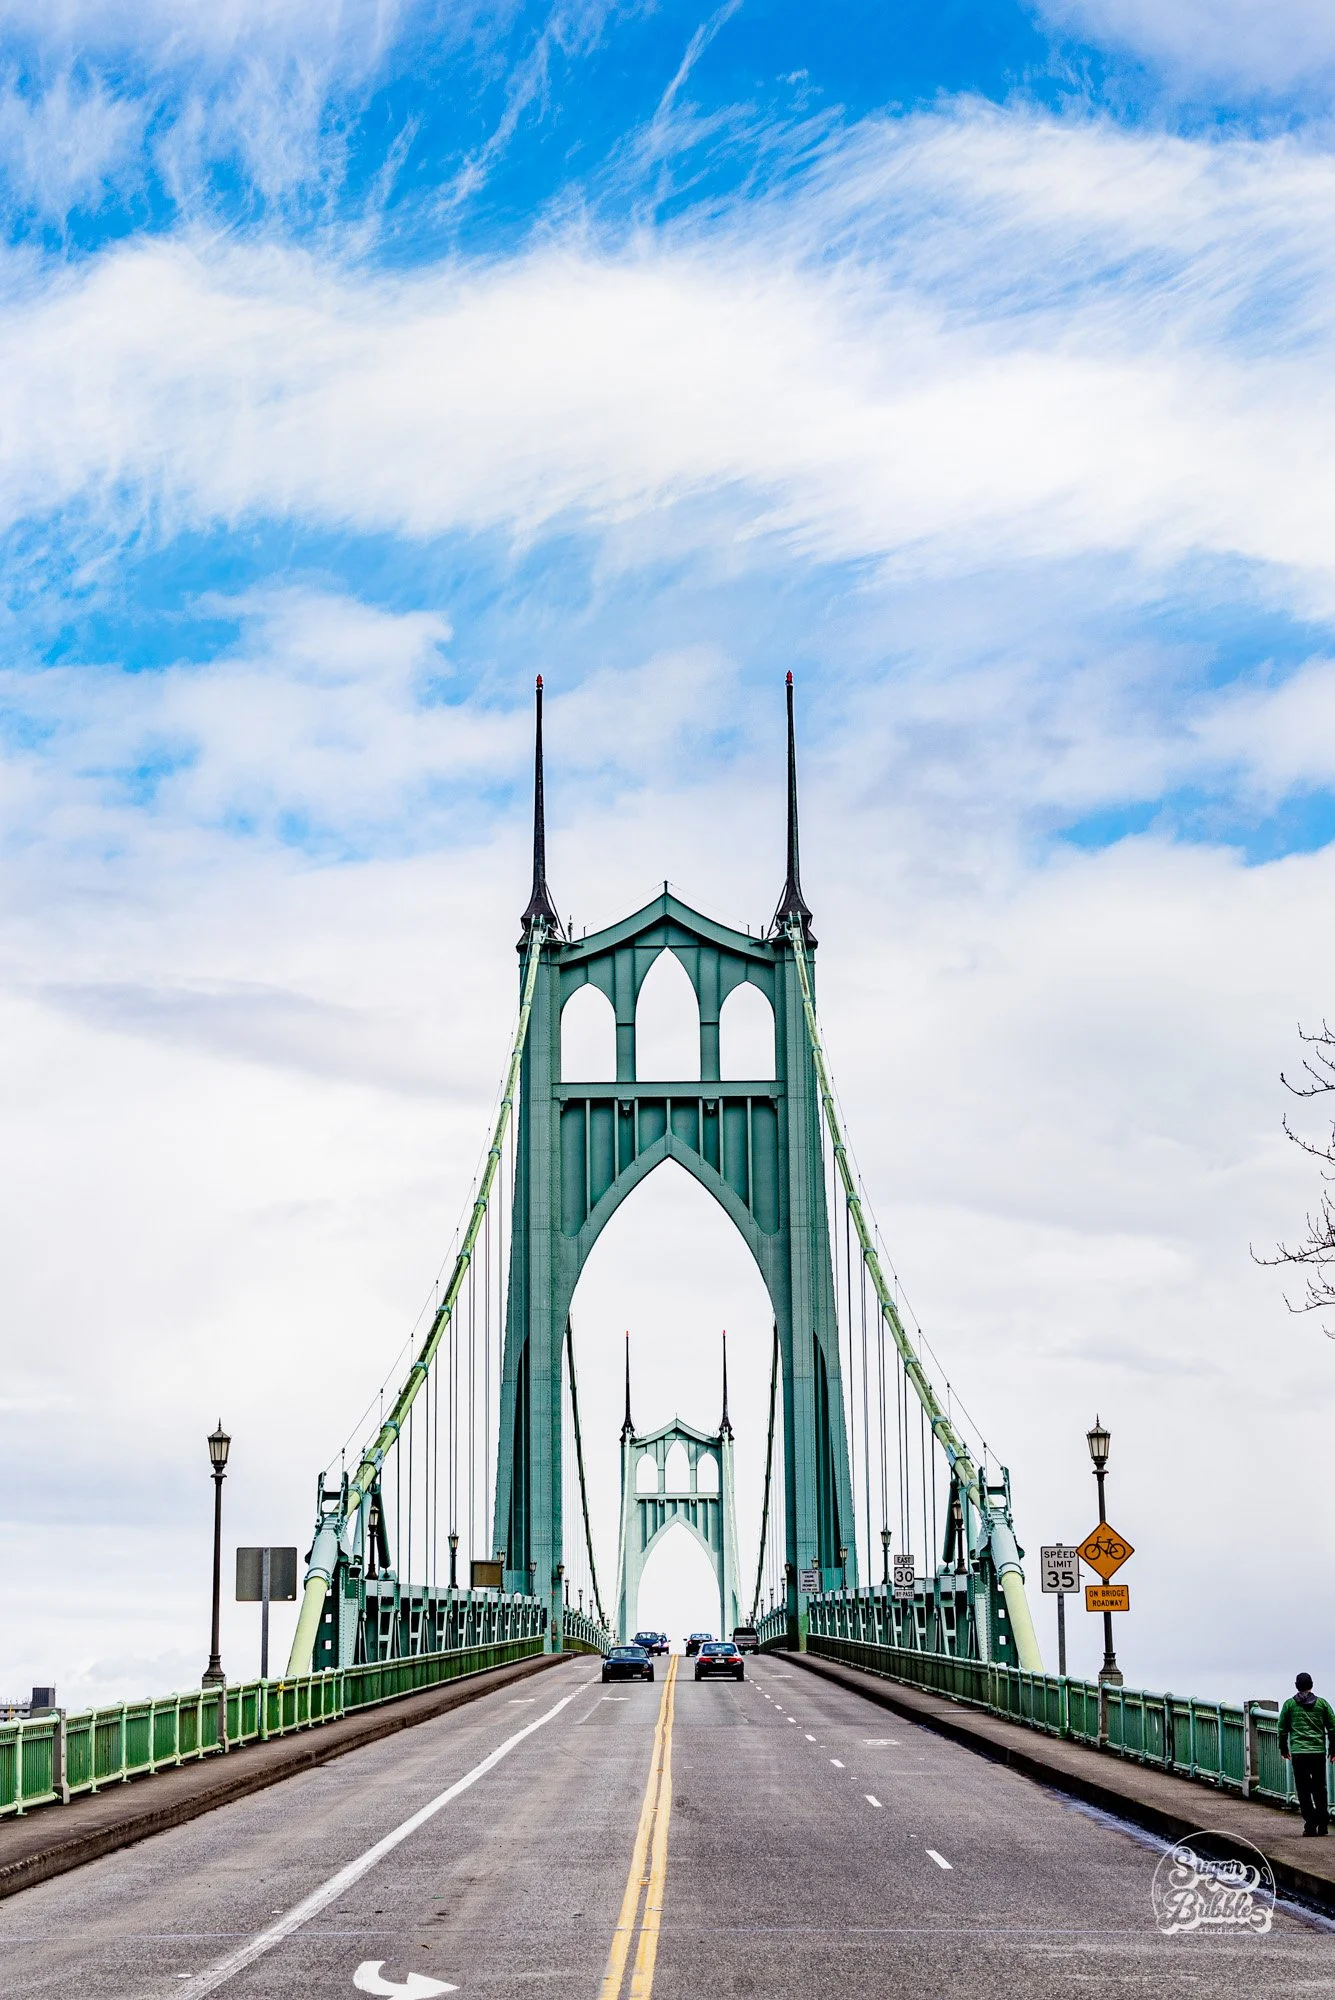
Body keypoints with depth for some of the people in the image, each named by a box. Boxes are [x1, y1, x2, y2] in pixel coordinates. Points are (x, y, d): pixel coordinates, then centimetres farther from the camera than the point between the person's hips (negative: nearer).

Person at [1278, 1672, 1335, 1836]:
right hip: (1319, 1752, 1)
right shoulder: (1322, 1703, 5)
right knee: (1319, 1789, 13)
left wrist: (1283, 1749, 19)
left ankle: (1310, 1825, -3)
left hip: (1298, 1753, -1)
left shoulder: (1289, 1704, 3)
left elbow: (1282, 1729, 7)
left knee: (1304, 1790, 3)